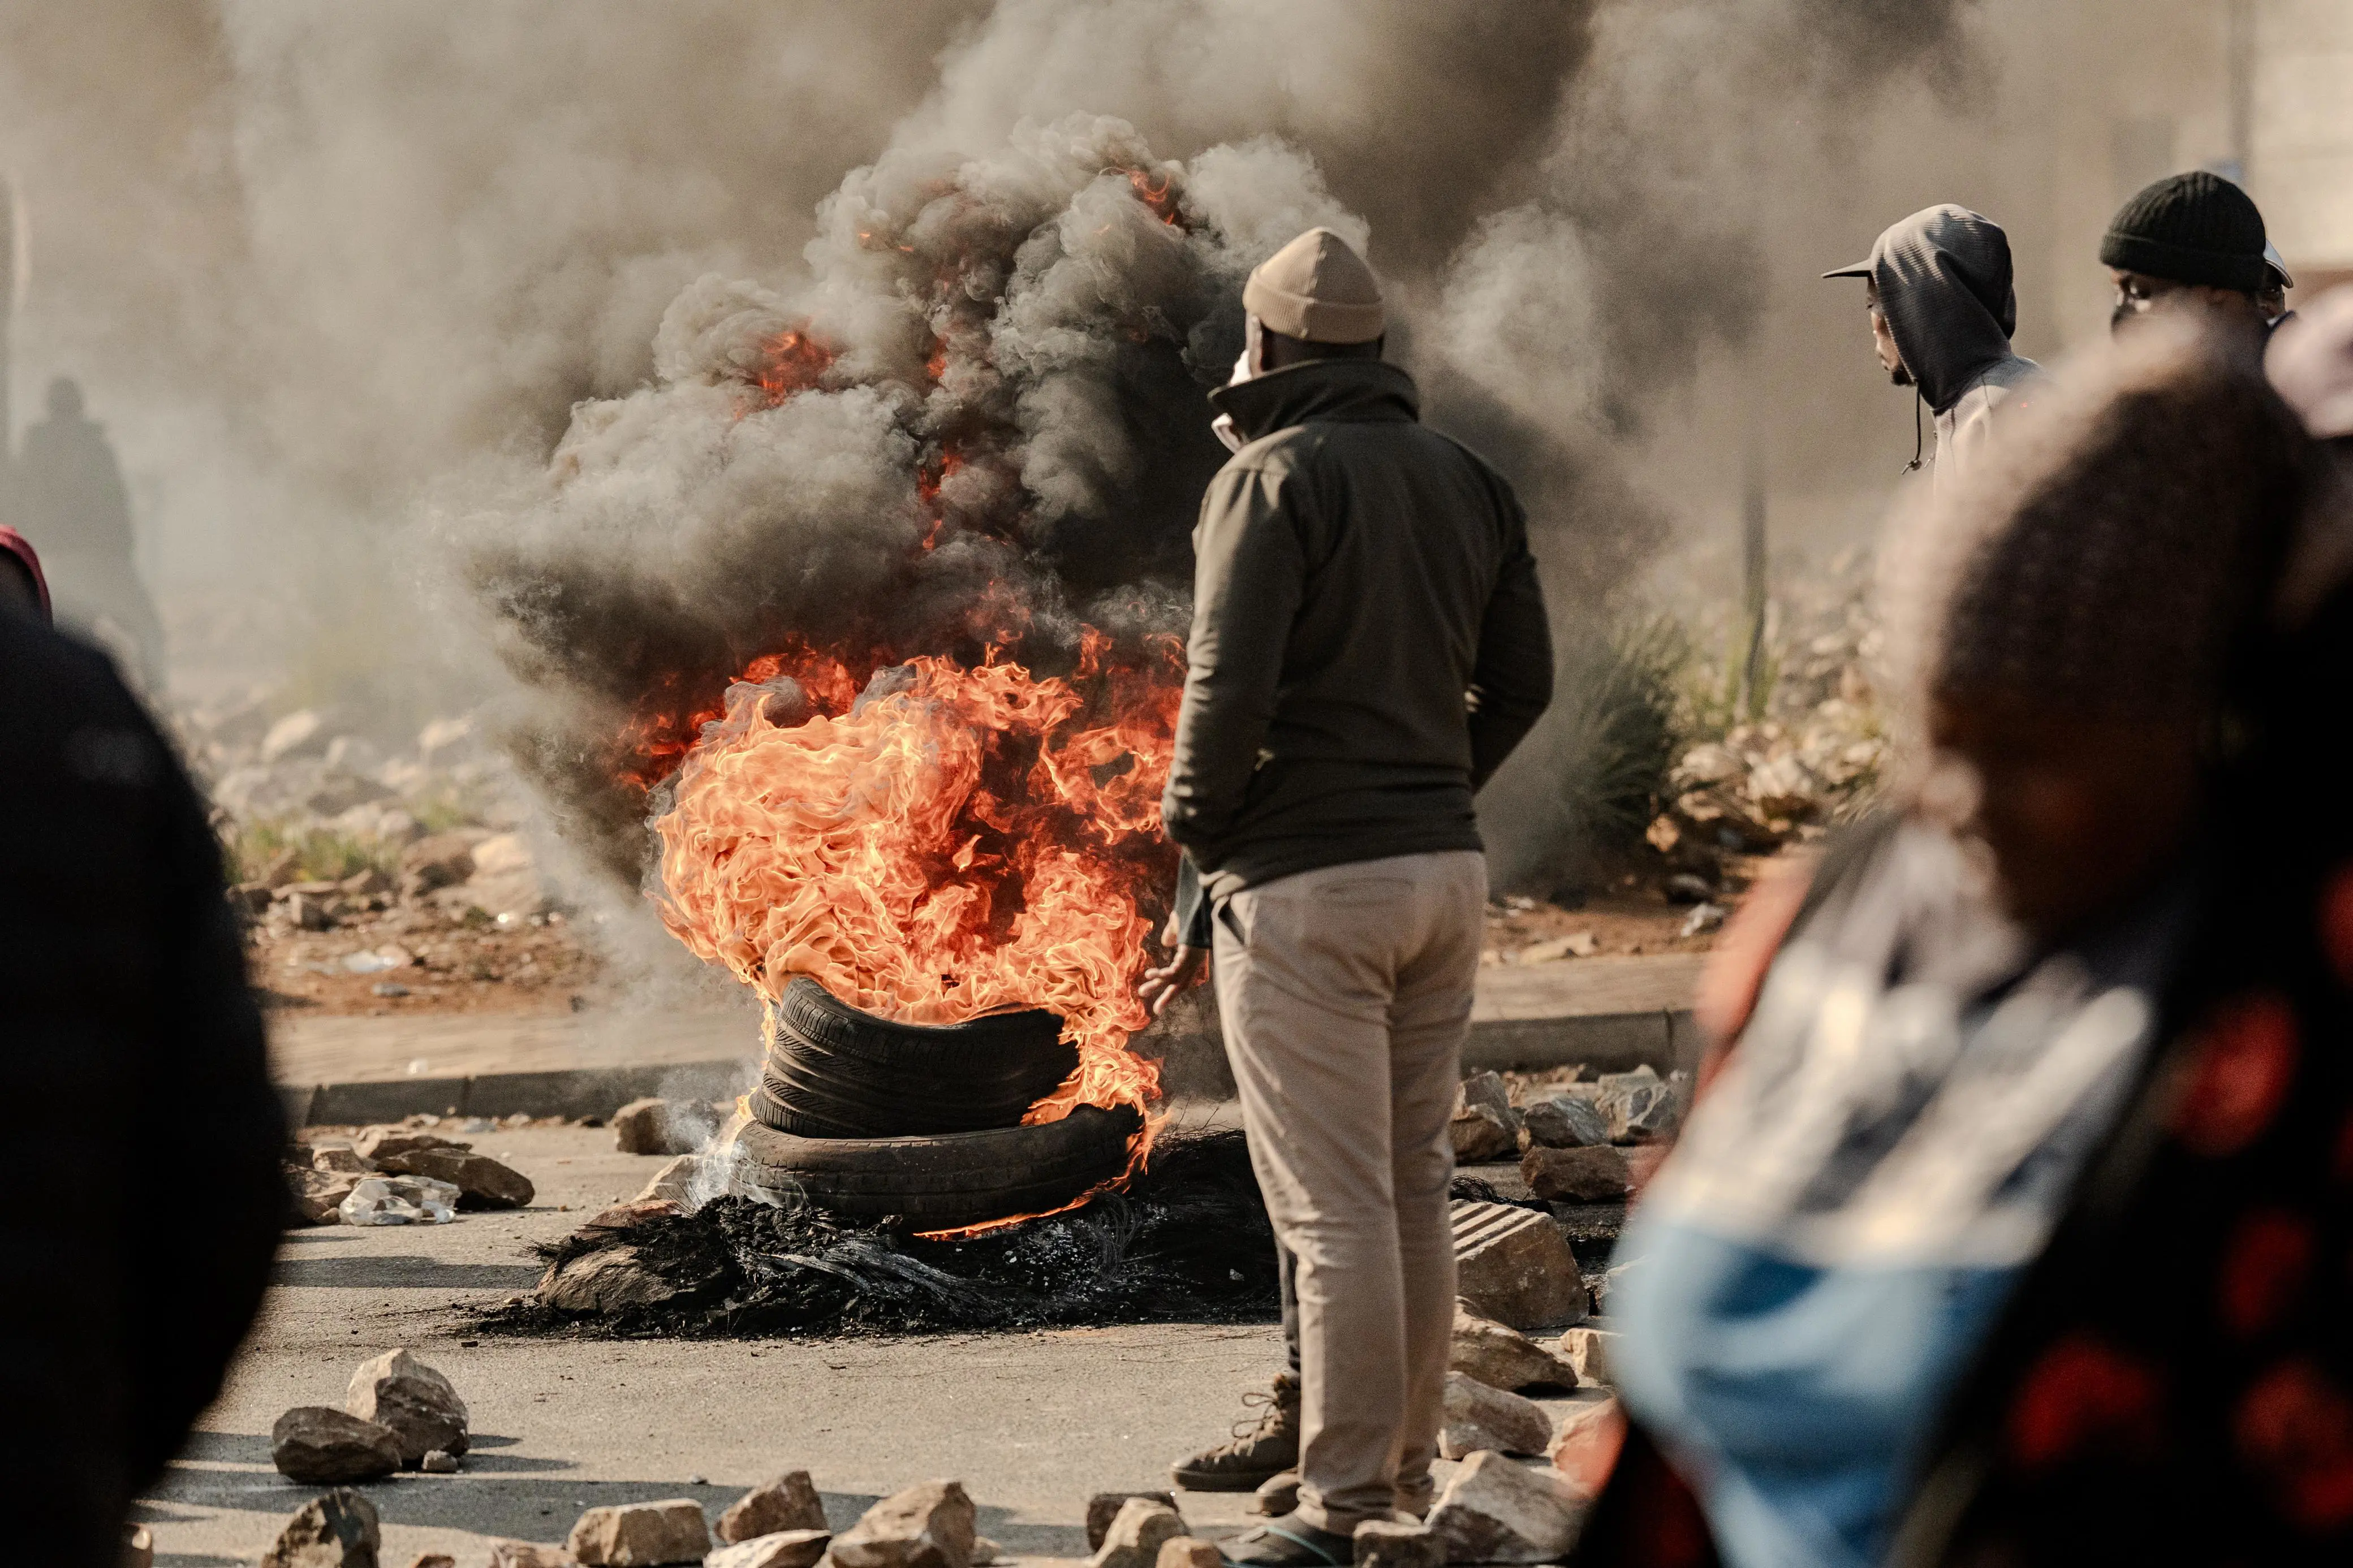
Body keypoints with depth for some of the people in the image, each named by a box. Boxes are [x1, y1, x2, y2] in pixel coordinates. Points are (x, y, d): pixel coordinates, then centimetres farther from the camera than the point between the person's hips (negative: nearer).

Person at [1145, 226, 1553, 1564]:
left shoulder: (1275, 477, -10)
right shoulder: (1469, 483, 12)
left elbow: (1231, 686, -18)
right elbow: (1523, 679, 14)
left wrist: (1195, 828, -3)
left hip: (1307, 886, -7)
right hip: (1446, 873, 7)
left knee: (1336, 1207, -5)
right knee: (1416, 1190, 15)